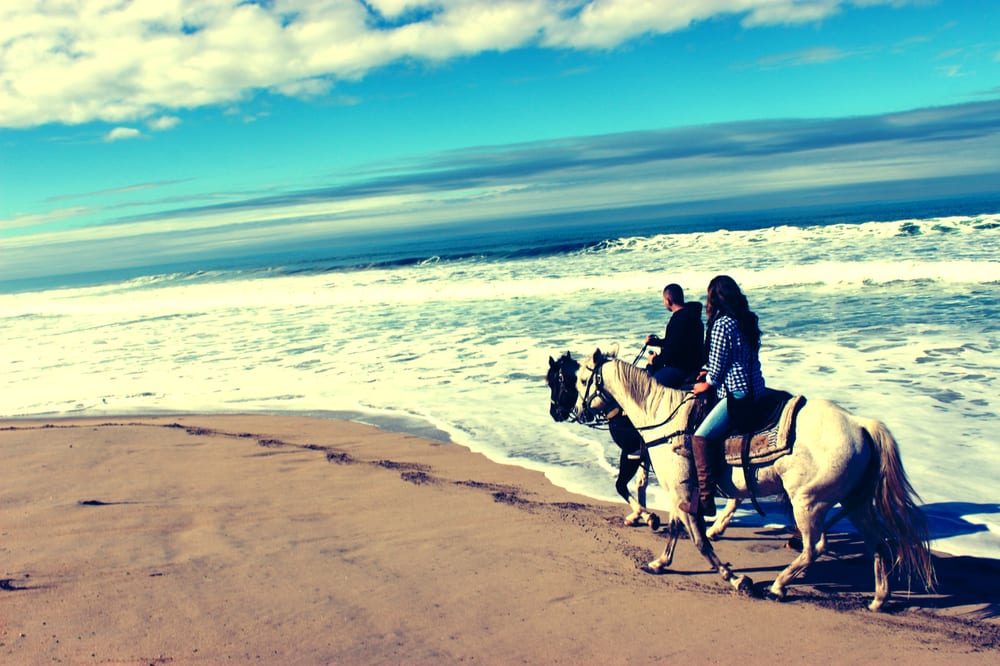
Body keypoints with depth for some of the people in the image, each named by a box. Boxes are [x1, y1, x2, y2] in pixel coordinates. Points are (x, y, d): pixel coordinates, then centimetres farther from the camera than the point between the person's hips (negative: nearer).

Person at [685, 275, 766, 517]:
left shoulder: (722, 324, -14)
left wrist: (707, 384, 8)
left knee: (701, 437, -14)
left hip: (736, 396, -10)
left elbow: (717, 366, -11)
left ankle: (705, 501, -17)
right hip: (756, 391, 10)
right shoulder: (747, 320, 12)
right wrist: (711, 373, 19)